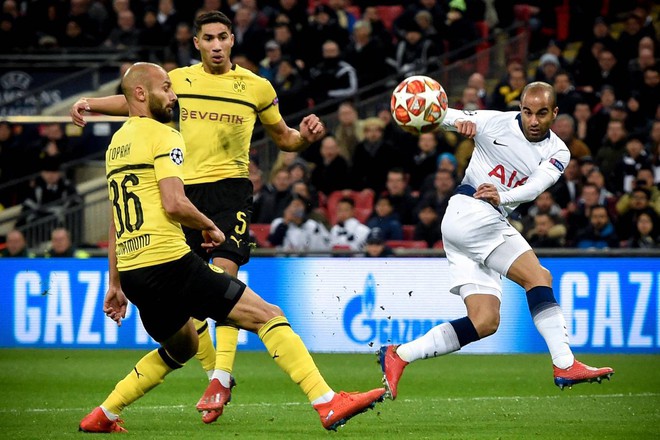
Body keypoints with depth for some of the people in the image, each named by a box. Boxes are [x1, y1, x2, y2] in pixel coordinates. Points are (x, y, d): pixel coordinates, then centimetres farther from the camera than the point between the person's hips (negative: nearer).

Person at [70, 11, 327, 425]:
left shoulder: (257, 87, 7)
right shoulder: (178, 80, 10)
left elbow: (283, 137, 17)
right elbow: (135, 100, 24)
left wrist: (306, 136, -4)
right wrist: (89, 103, 9)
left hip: (231, 188, -3)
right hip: (185, 190, 3)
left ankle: (221, 376, -25)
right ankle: (215, 373, 14)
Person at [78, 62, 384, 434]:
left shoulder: (117, 143, 20)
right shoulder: (163, 135, -6)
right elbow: (174, 204, -18)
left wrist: (115, 285, 28)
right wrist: (210, 227, 0)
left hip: (131, 273, 9)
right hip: (168, 263, -9)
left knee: (182, 348, 30)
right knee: (268, 316, -5)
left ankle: (103, 416, 25)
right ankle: (328, 403, -14)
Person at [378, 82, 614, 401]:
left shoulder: (557, 153, 6)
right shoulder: (496, 123, -4)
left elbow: (536, 185, -14)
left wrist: (501, 196, -34)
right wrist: (460, 122, -22)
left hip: (490, 224, 7)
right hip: (468, 211, -7)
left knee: (485, 322, -2)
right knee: (538, 277, -19)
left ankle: (398, 356, 0)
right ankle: (565, 366, -25)